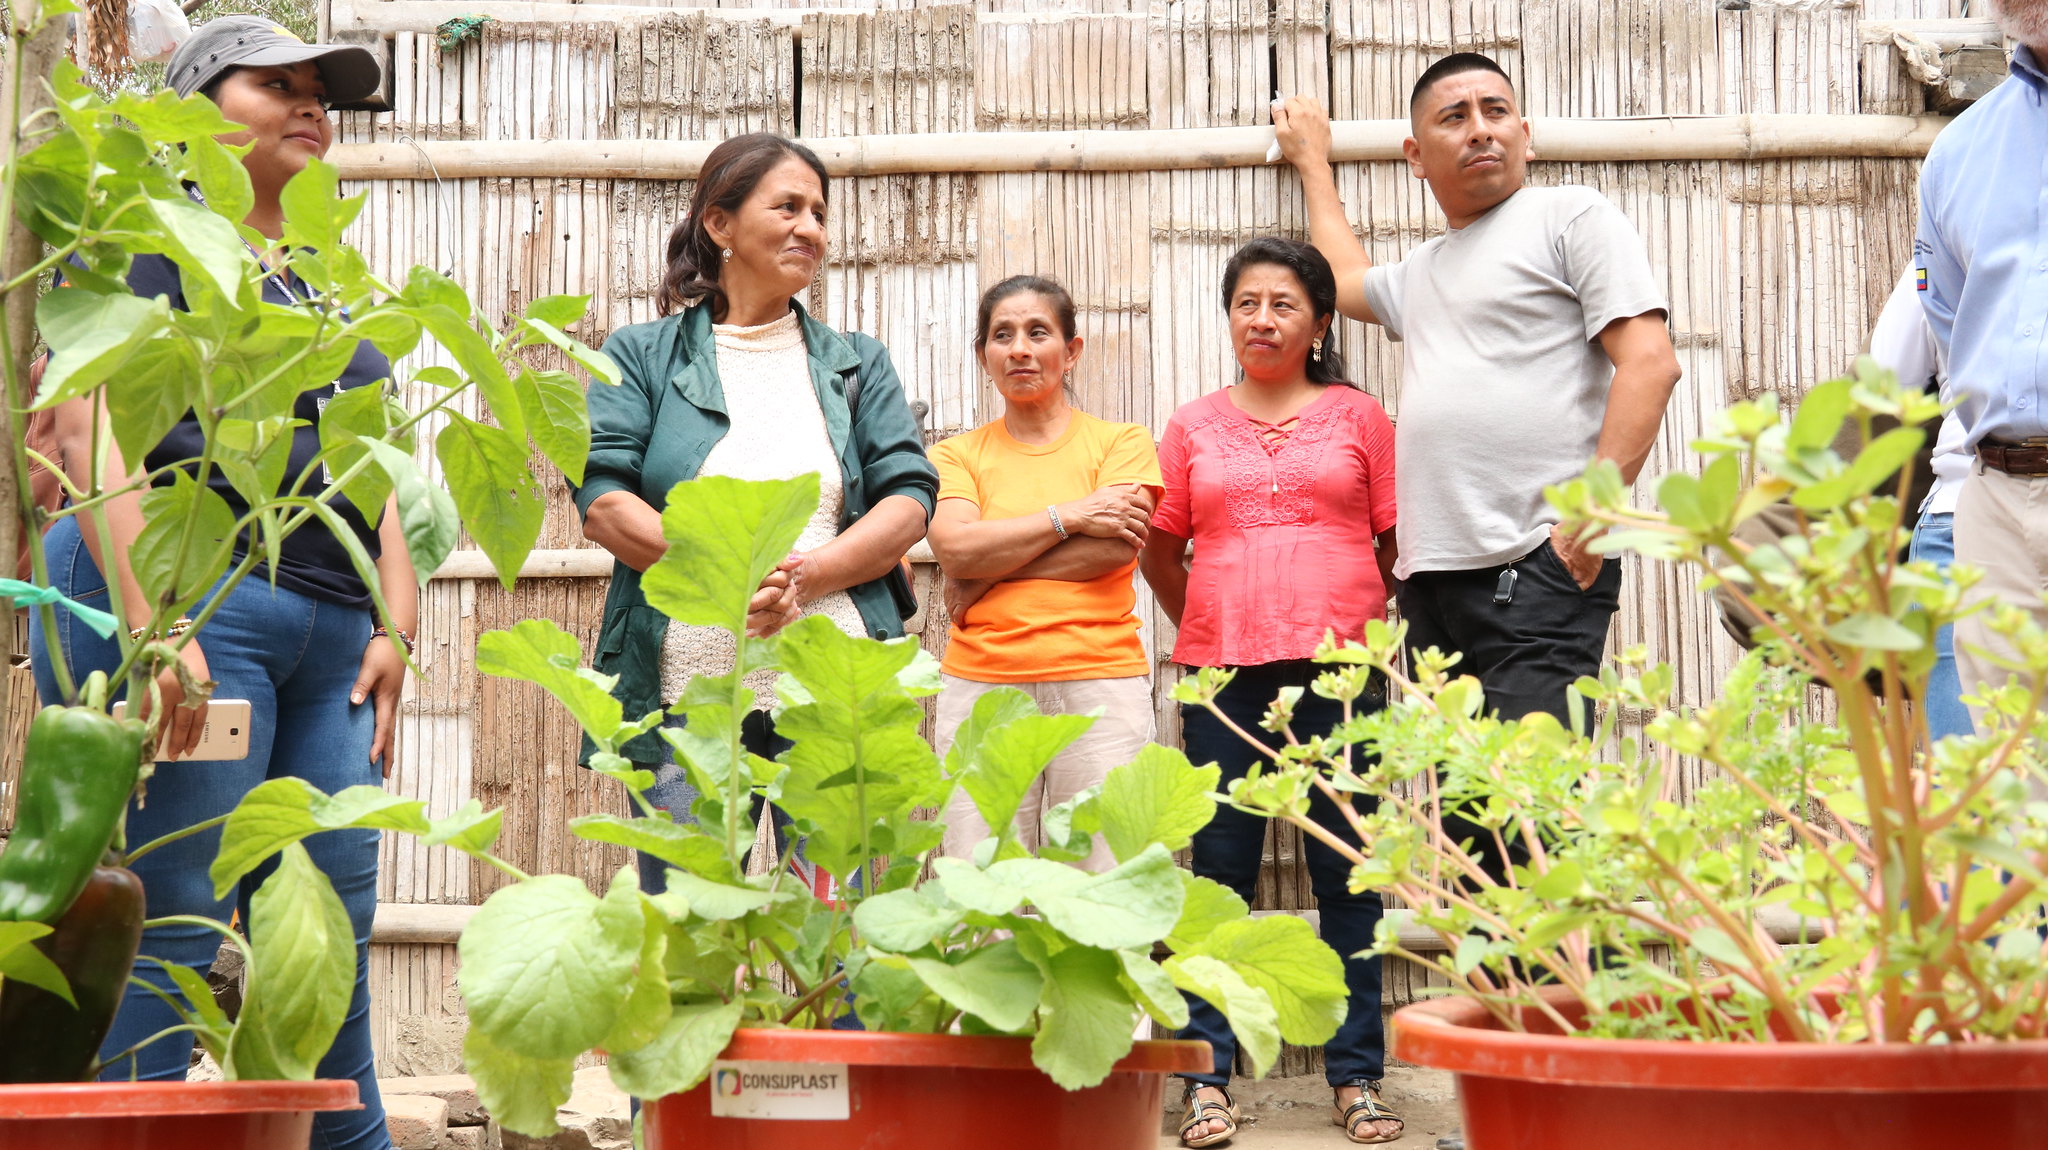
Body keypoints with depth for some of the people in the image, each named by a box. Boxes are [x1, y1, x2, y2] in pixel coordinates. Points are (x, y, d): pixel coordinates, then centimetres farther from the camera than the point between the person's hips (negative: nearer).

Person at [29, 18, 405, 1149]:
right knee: (178, 936, -8)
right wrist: (151, 625, -21)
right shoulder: (149, 243, 3)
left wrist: (395, 628, 10)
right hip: (185, 598, -7)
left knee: (331, 944, 4)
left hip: (329, 633, 7)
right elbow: (92, 432, -10)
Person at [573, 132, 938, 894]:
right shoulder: (641, 358, 12)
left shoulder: (857, 365, 19)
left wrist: (807, 576, -11)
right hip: (686, 694, -1)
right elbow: (601, 503, -1)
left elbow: (909, 502, 7)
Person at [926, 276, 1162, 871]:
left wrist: (988, 572, -4)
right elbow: (955, 548, -4)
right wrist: (1069, 516, -6)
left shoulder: (1122, 441, 10)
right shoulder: (957, 453, 15)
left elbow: (1116, 549, -6)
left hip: (1100, 678, -1)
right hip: (980, 683, 1)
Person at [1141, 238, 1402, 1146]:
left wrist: (1365, 628, 6)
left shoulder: (1357, 416, 10)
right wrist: (1208, 630, 12)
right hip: (1223, 673, 1)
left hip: (1336, 668, -1)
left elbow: (1397, 541, 11)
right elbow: (1159, 549, 18)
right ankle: (1207, 1077, 5)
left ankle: (1356, 1076, 7)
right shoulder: (1193, 427, 13)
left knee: (1346, 873, 1)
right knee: (1220, 872, 1)